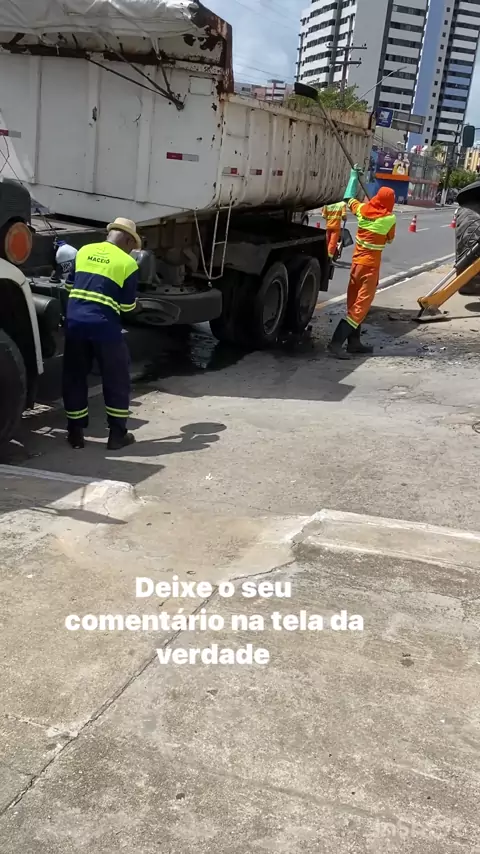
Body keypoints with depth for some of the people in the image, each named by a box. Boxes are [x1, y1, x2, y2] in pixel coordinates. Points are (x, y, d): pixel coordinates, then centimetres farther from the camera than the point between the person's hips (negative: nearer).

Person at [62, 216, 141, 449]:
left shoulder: (83, 251, 12)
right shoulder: (127, 263, -2)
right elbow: (127, 306, -2)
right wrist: (135, 303, 20)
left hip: (74, 321, 4)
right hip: (104, 325, -4)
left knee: (74, 377, 15)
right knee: (116, 379, 11)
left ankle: (75, 432, 20)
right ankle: (117, 434, 16)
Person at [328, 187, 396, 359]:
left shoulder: (363, 209, 2)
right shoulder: (389, 218, -11)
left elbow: (352, 202, 25)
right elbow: (390, 239, 6)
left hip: (357, 260, 7)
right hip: (370, 264, -6)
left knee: (354, 302, 13)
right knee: (361, 305, -7)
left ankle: (353, 342, 18)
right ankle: (336, 342, -18)